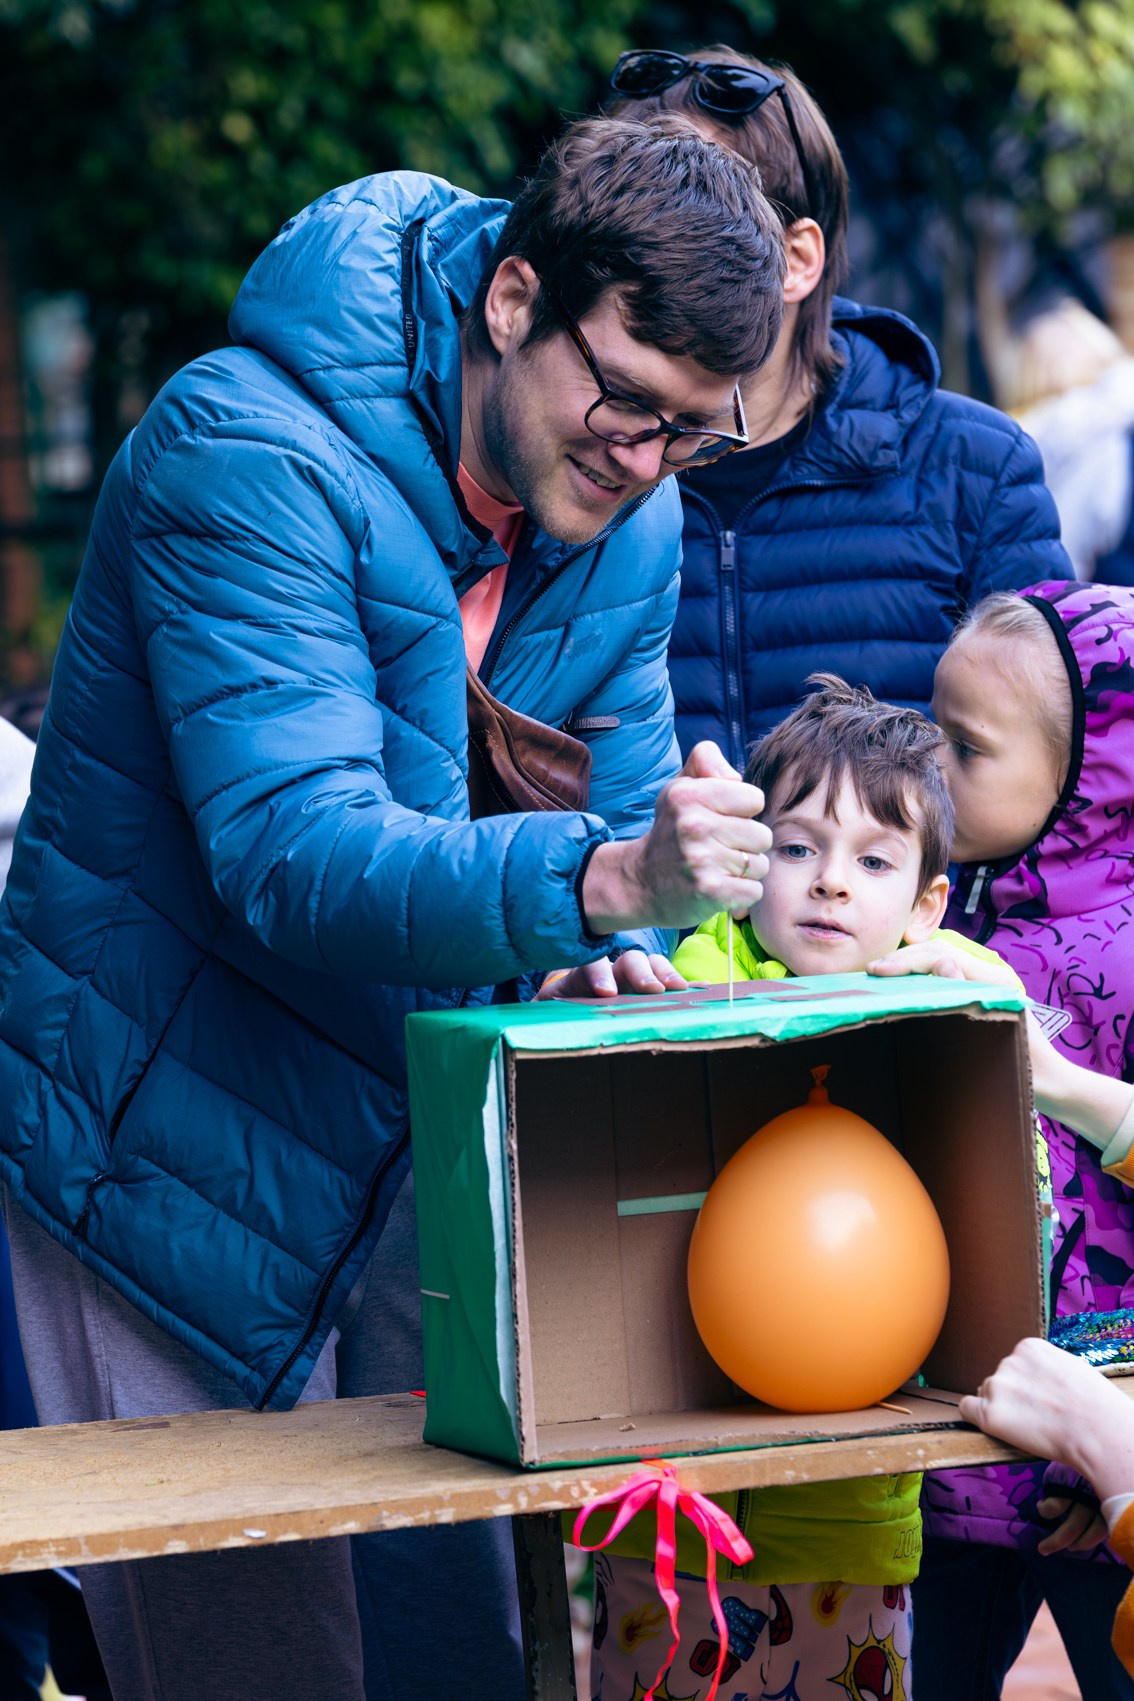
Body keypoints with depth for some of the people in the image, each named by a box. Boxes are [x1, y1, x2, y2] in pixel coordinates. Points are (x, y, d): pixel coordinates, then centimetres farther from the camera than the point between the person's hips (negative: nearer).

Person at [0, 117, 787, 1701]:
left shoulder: (631, 525, -1)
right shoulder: (251, 453, -24)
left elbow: (613, 794, 7)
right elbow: (295, 856, -34)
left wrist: (614, 960, -18)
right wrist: (602, 877, -49)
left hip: (417, 1154, 7)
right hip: (175, 1151, -6)